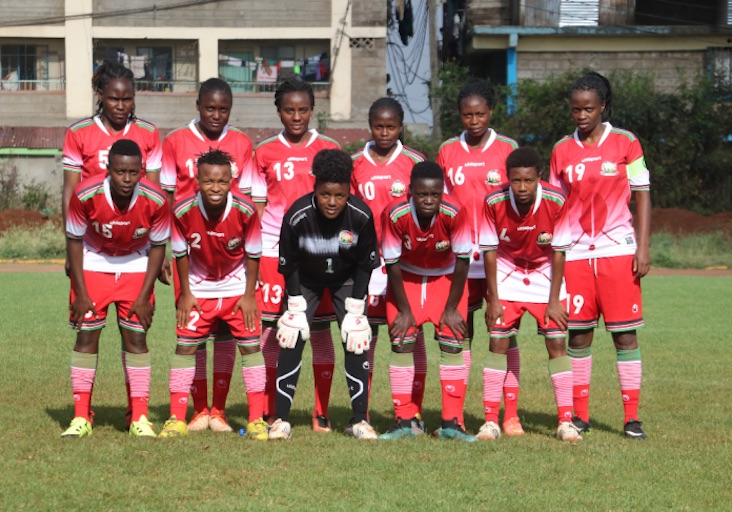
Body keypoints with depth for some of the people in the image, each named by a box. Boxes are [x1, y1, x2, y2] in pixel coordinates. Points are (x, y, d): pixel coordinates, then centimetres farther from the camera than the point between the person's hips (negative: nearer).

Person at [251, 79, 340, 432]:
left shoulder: (329, 151, 7)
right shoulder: (265, 153, 9)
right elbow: (257, 207, 9)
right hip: (274, 250, 0)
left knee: (320, 329, -1)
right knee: (271, 328, -2)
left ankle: (322, 414, 5)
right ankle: (271, 414, 5)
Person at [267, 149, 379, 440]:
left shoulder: (361, 216, -28)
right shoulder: (297, 216, -30)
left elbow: (365, 266, -13)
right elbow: (289, 266, -14)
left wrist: (355, 310, -14)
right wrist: (296, 307, -14)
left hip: (347, 279, 0)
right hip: (306, 279, 0)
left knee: (355, 340, -10)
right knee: (292, 338, -11)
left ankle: (359, 420, -2)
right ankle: (281, 419, -4)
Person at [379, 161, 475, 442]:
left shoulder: (454, 213, -31)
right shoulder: (394, 215, -30)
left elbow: (462, 261, -19)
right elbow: (392, 265, -18)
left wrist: (451, 308, -14)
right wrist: (404, 310, -13)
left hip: (446, 278, 0)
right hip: (406, 278, 0)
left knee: (452, 343, -9)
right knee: (401, 342, -6)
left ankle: (451, 423, -4)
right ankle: (405, 422, 3)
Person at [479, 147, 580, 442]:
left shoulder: (556, 202, -24)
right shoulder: (494, 202, -22)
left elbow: (559, 253, -15)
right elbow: (489, 251, -12)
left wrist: (554, 301, -15)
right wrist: (493, 299, -12)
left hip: (545, 274, 0)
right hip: (507, 275, 0)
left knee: (557, 343, -7)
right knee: (497, 341, -7)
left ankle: (566, 422, -3)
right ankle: (490, 421, -1)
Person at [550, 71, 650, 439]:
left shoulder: (626, 144, 1)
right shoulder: (562, 150, 7)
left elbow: (642, 197, 1)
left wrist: (643, 248, -6)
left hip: (618, 250, -2)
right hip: (575, 253, 2)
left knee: (625, 334, -3)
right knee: (578, 333, 3)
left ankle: (632, 417, 1)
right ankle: (580, 414, 12)